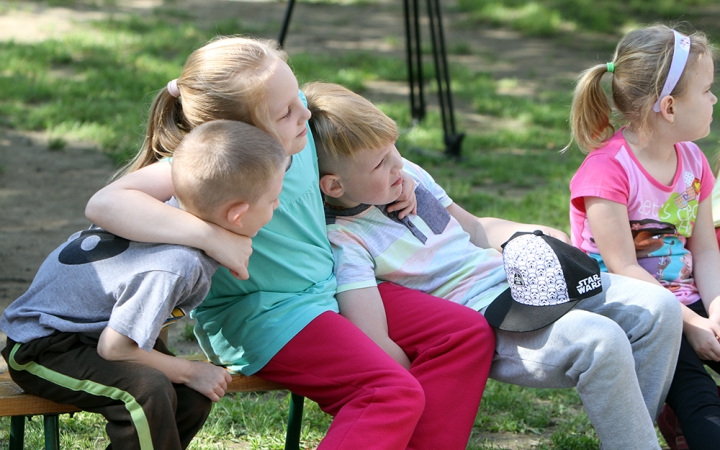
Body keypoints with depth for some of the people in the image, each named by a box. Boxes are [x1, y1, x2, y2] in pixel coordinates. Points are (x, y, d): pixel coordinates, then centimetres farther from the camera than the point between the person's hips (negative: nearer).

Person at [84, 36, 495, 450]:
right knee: (393, 393, -27)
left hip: (329, 285, 9)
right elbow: (106, 204, -41)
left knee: (468, 333, 3)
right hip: (262, 315, -9)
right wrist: (212, 235, -44)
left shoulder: (295, 117, -6)